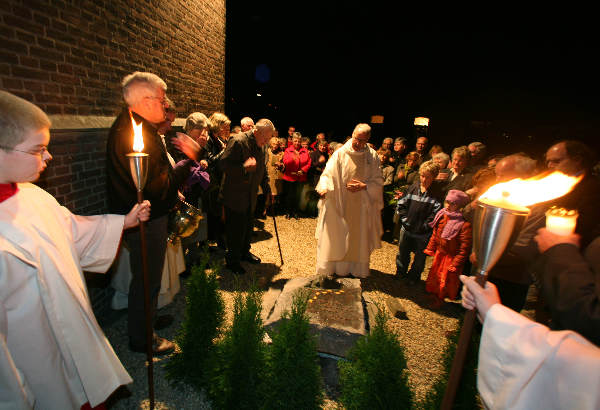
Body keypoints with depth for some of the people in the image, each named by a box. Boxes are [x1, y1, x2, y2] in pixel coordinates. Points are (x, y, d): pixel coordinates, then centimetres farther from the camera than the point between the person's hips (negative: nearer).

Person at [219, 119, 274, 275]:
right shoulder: (237, 141, -17)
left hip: (250, 196, 8)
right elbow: (223, 164, -22)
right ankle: (232, 260, 17)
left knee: (248, 226, 17)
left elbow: (262, 170, 22)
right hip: (234, 196, -8)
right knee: (236, 229, 0)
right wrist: (244, 167, -35)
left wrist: (267, 189, 20)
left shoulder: (259, 147, 10)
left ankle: (244, 252, 37)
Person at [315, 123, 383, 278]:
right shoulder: (340, 153, -5)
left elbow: (378, 181, 4)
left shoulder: (372, 156, 1)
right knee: (335, 236, 6)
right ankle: (332, 268, 23)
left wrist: (363, 186, -13)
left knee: (358, 238, 12)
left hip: (361, 206, 2)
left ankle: (357, 268, 30)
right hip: (339, 203, -2)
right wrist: (324, 188, -32)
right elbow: (328, 173, -12)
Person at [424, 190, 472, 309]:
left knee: (446, 280, 13)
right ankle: (435, 296, 45)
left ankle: (440, 300, 37)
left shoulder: (465, 224, -26)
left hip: (452, 257, -6)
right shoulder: (442, 216, -6)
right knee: (435, 274, 21)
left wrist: (456, 264, -18)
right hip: (439, 253, 6)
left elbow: (465, 248, -21)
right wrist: (430, 248, 11)